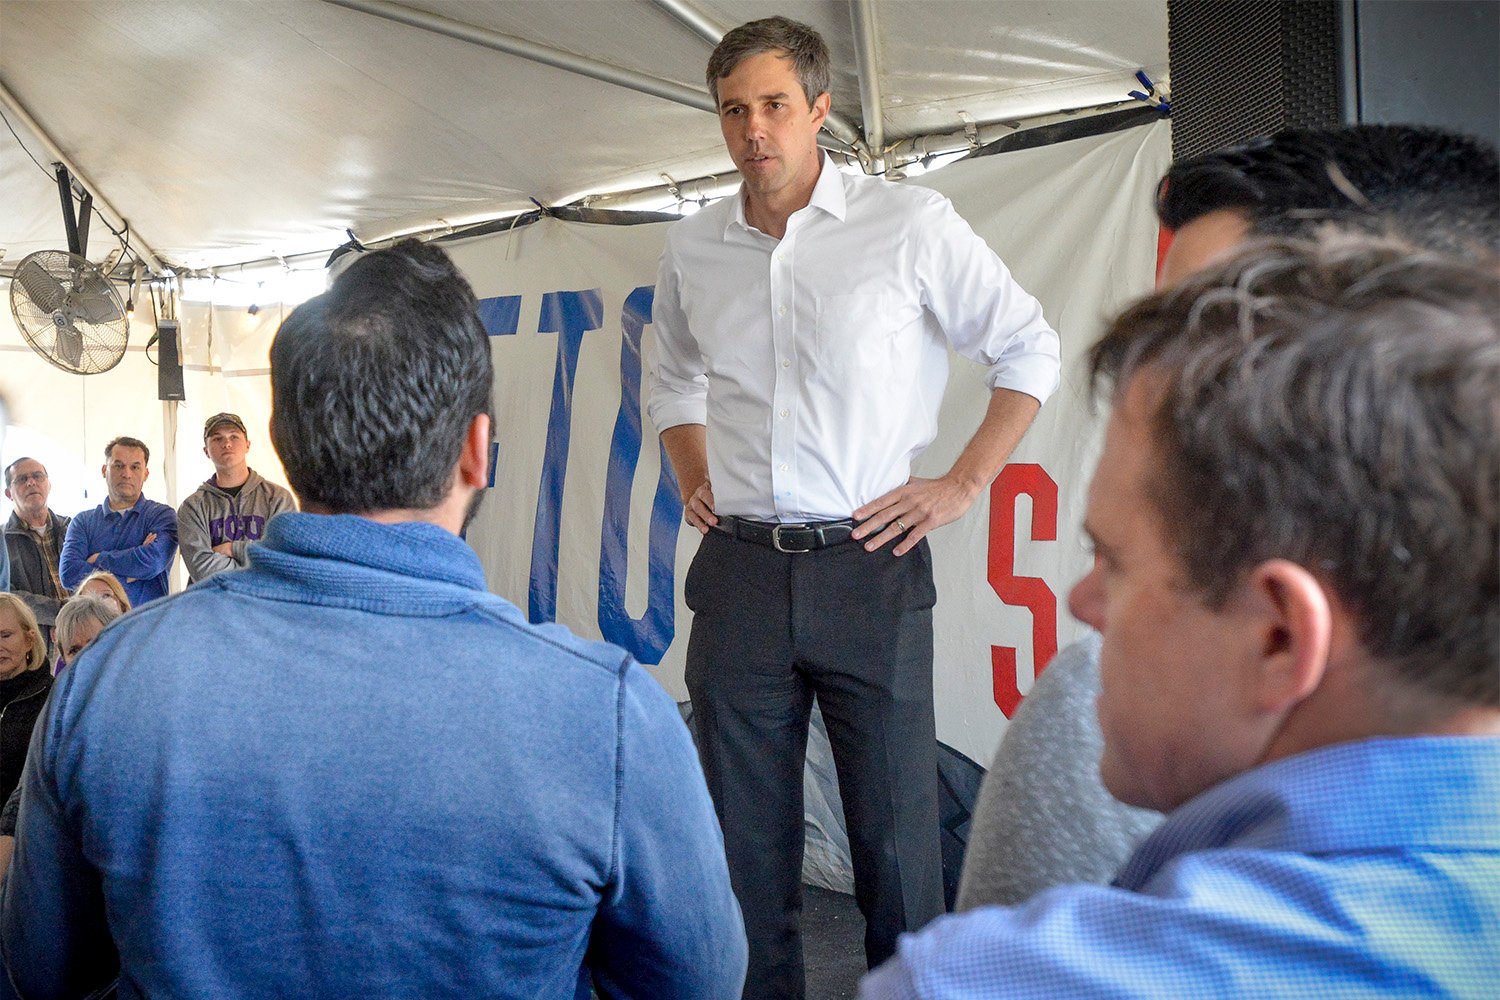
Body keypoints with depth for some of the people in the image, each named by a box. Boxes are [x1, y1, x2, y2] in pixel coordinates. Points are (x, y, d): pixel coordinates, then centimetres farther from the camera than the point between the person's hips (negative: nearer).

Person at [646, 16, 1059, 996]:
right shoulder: (692, 250, 8)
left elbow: (1030, 348, 5)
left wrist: (964, 484, -1)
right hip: (738, 570, 4)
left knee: (897, 834, 3)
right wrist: (694, 482, 12)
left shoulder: (911, 225, -3)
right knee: (746, 837, 11)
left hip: (869, 563, -3)